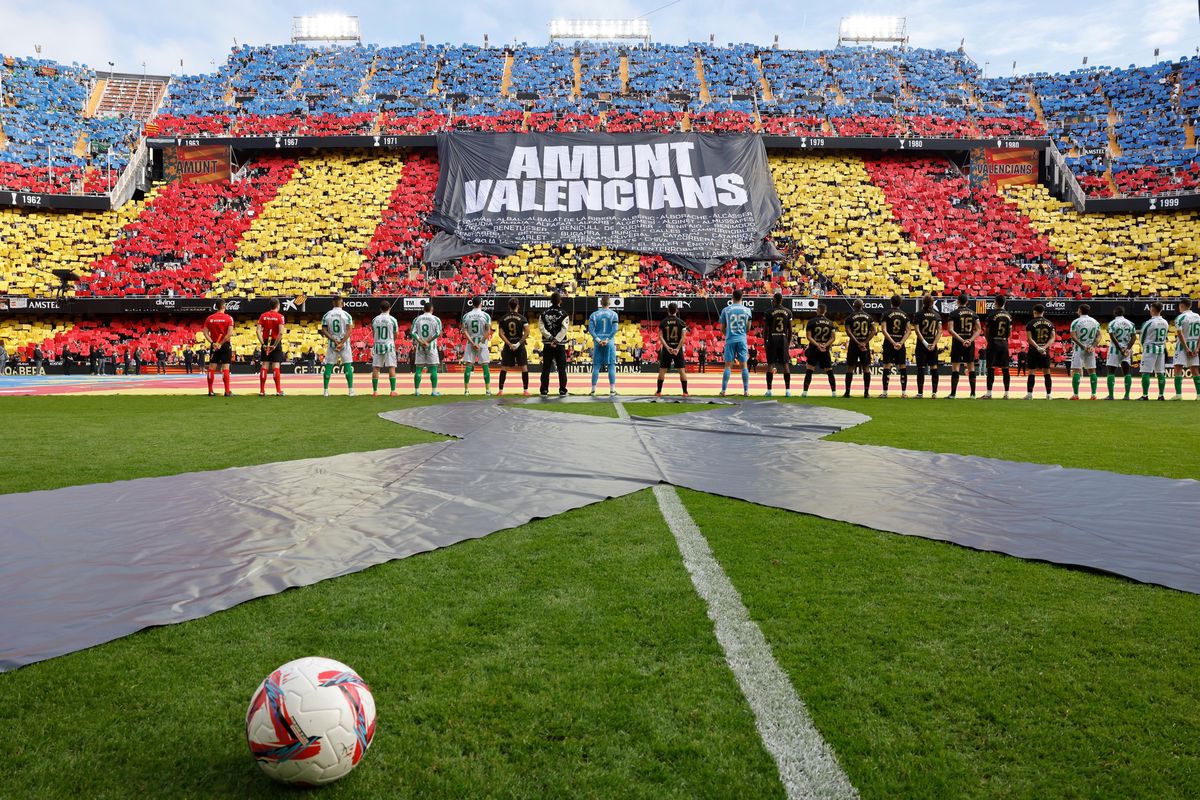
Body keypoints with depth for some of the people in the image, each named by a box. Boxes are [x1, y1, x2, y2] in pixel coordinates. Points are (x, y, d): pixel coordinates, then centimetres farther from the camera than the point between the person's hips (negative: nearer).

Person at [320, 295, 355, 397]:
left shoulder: (327, 315, 2)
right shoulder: (346, 315, -4)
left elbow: (324, 331, -5)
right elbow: (349, 331, -14)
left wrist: (335, 341, -11)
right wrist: (341, 343, -17)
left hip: (331, 343, 2)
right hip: (344, 343, -2)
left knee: (328, 366, 6)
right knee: (348, 366, 2)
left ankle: (326, 391, 5)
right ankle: (351, 390, -2)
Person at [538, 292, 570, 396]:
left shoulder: (544, 313, 3)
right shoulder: (563, 314, -5)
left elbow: (541, 327, -5)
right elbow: (564, 330, -15)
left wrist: (550, 338, -9)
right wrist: (556, 340, -15)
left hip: (547, 344, 2)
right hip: (560, 345, -2)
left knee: (546, 368, 7)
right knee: (561, 369, 5)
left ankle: (544, 390, 6)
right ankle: (562, 390, 4)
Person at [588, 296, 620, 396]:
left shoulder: (594, 314, 5)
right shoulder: (613, 314, 2)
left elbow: (590, 329, -3)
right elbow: (615, 329, -9)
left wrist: (598, 340, -7)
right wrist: (607, 340, -10)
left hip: (597, 343, 1)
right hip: (610, 343, -1)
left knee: (596, 366, 5)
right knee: (611, 366, 3)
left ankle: (593, 390, 5)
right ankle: (612, 390, 1)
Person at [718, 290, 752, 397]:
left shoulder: (725, 310, 0)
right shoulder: (747, 310, 4)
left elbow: (722, 328, 5)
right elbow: (748, 328, 8)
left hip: (730, 340, -1)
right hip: (742, 339, 1)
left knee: (728, 365, 2)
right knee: (744, 365, 5)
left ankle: (723, 390, 0)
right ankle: (746, 391, 4)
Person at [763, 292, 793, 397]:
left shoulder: (769, 312, -4)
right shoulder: (788, 312, 4)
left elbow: (765, 329, -4)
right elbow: (790, 330, 5)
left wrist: (765, 342, 4)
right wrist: (789, 343, 13)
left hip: (772, 339, -2)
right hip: (783, 339, 2)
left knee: (770, 364, 1)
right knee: (785, 364, 5)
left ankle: (769, 390, -1)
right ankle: (788, 390, 2)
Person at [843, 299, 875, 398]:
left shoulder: (850, 317, -2)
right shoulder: (868, 317, 6)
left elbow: (848, 332, -13)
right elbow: (873, 331, -2)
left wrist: (858, 343, -14)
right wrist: (865, 343, -8)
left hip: (854, 345, -2)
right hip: (865, 345, 2)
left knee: (850, 368, 4)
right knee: (866, 368, 7)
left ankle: (847, 392, 2)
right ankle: (866, 392, 5)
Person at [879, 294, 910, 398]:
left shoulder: (887, 314, -2)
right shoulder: (904, 315, 7)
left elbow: (884, 330, -13)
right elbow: (909, 331, -2)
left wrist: (893, 342, -16)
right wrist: (901, 342, -9)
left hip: (889, 343, -2)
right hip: (901, 344, 2)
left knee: (887, 367, 0)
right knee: (903, 367, 7)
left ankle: (885, 392, -1)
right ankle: (904, 392, 7)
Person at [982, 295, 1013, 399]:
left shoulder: (992, 315, -9)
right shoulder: (1008, 316, 6)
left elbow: (987, 331, -5)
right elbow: (1010, 332, 9)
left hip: (993, 343, -4)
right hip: (1004, 343, 5)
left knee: (991, 368, -4)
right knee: (1005, 368, 7)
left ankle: (989, 393, -6)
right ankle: (1006, 393, 9)